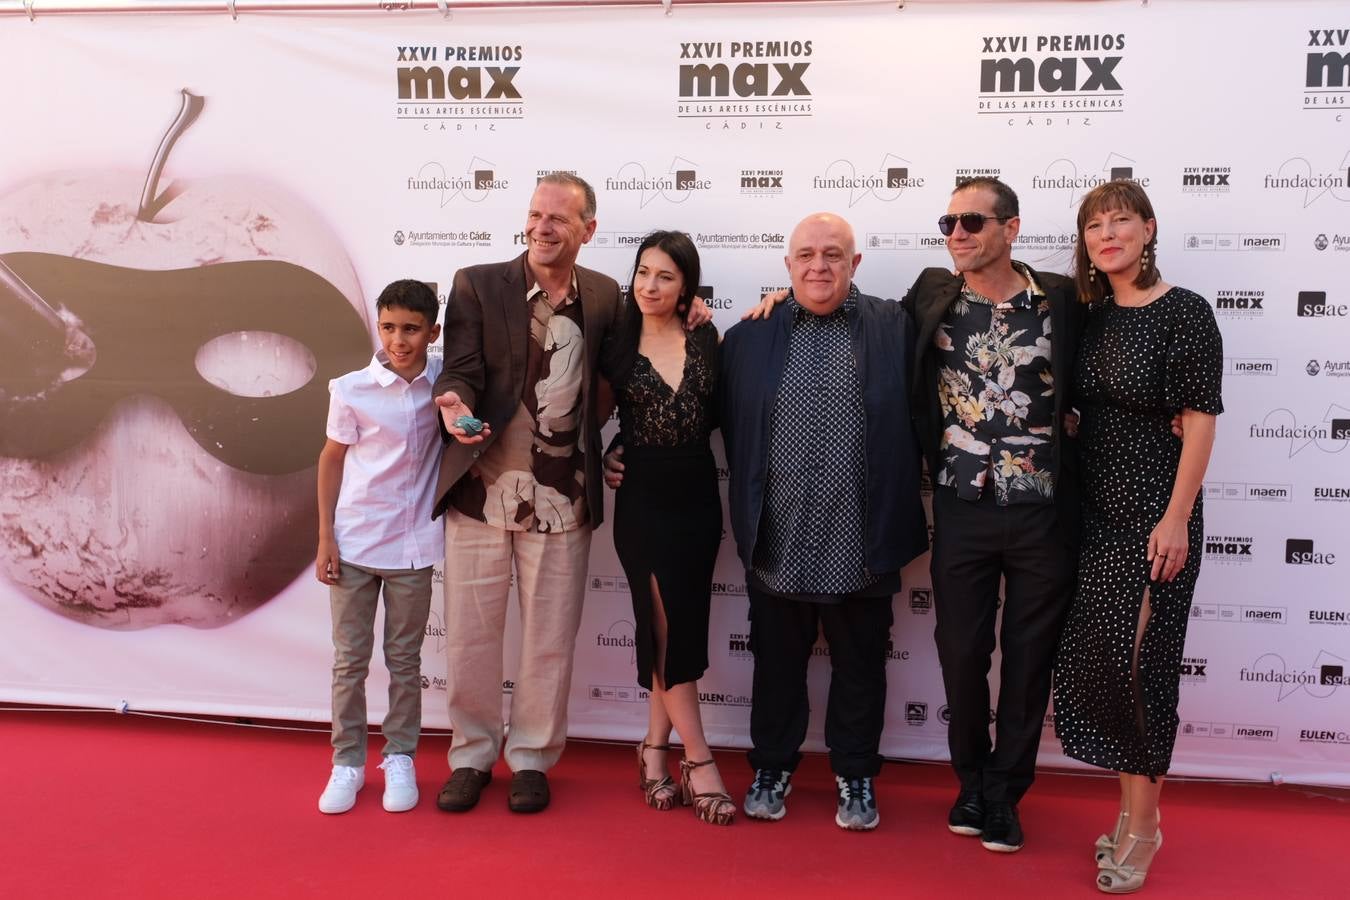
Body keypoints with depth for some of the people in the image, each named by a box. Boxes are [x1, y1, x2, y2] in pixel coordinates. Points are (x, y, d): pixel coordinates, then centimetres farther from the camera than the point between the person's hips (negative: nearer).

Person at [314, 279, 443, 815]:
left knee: (404, 659, 11)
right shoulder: (352, 389, -8)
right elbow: (331, 461, 0)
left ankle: (400, 759, 25)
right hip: (354, 543, -1)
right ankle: (348, 762, 21)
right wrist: (325, 538, -2)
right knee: (349, 660, 8)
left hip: (412, 547, 1)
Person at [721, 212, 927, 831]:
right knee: (776, 663, 15)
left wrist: (897, 516, -2)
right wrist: (748, 512, 2)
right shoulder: (750, 334, 3)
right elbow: (730, 428, 5)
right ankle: (772, 768, 32)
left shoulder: (894, 328, 0)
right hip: (777, 542, 1)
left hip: (860, 542, -1)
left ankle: (856, 775, 31)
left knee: (860, 665, 13)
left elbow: (918, 422, 1)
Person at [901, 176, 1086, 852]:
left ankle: (1004, 791, 29)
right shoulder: (932, 297, 2)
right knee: (961, 652, 10)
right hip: (962, 512, 1)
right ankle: (971, 779, 34)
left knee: (1029, 657, 10)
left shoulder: (1063, 301, -3)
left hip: (1044, 513, -1)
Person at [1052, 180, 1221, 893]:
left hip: (1154, 513, -6)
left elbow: (1199, 423, -12)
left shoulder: (1183, 312, -9)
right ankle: (1134, 812, 25)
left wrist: (1175, 519, -16)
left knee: (1138, 659, -1)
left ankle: (1141, 826, 16)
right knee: (1091, 658, 8)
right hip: (1096, 512, 6)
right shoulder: (1091, 317, 9)